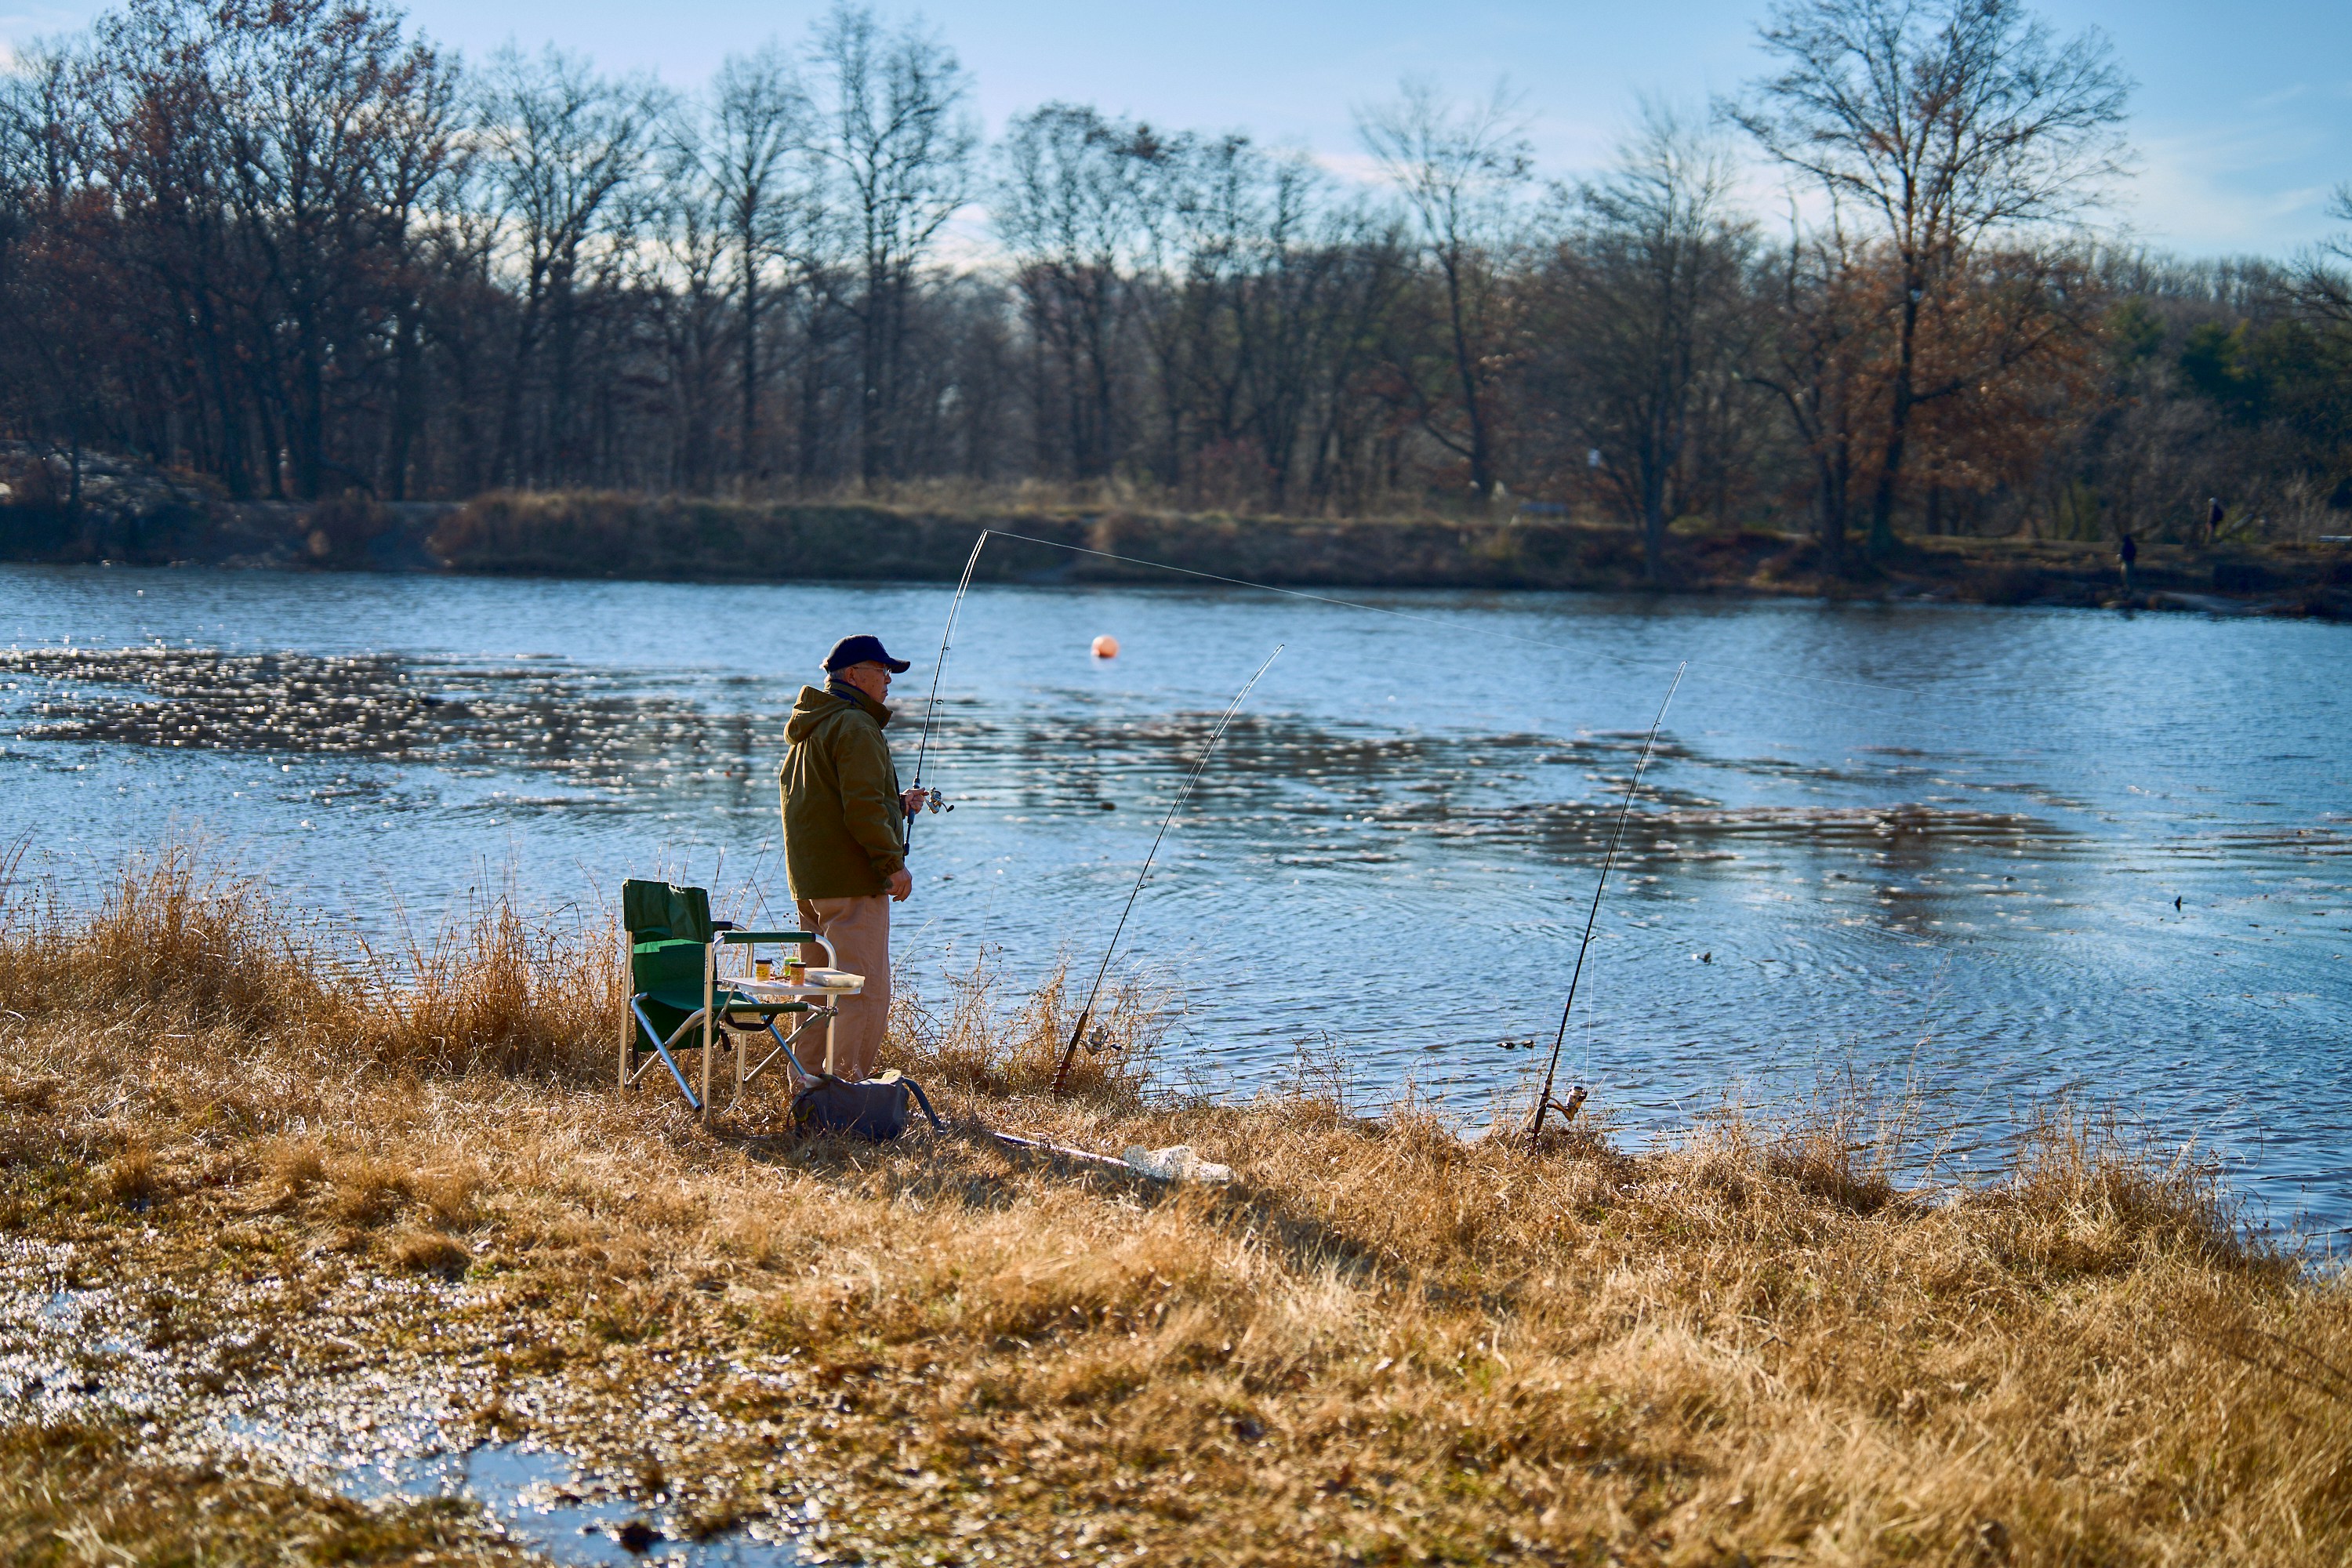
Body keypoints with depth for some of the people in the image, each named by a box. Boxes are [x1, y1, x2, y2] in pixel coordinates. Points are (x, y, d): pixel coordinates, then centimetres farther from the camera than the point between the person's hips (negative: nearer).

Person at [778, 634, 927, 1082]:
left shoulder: (807, 729, 20)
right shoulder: (855, 726, -13)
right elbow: (862, 808, -20)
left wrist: (896, 803, 25)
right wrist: (894, 862, -15)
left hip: (809, 882, 10)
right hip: (852, 881, -10)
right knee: (865, 991, -8)